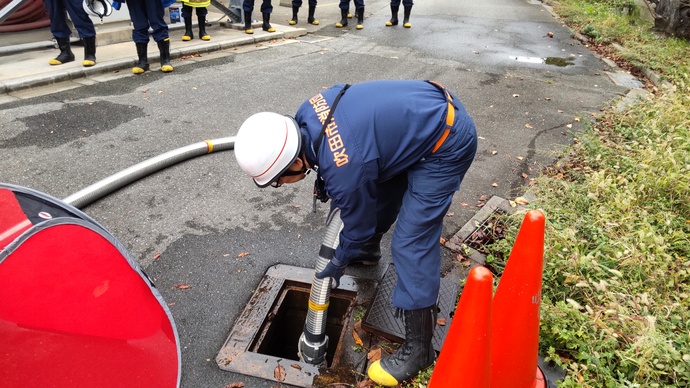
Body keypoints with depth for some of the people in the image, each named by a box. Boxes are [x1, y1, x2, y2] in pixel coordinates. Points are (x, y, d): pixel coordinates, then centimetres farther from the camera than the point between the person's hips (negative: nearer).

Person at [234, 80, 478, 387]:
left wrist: (339, 263, 8)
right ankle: (368, 251, 53)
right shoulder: (307, 114, -10)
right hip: (426, 106, 10)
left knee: (411, 245, -9)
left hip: (447, 142, -9)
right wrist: (324, 179, 11)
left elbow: (359, 224, -11)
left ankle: (419, 348, 4)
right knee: (375, 191, 24)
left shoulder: (345, 171, -31)